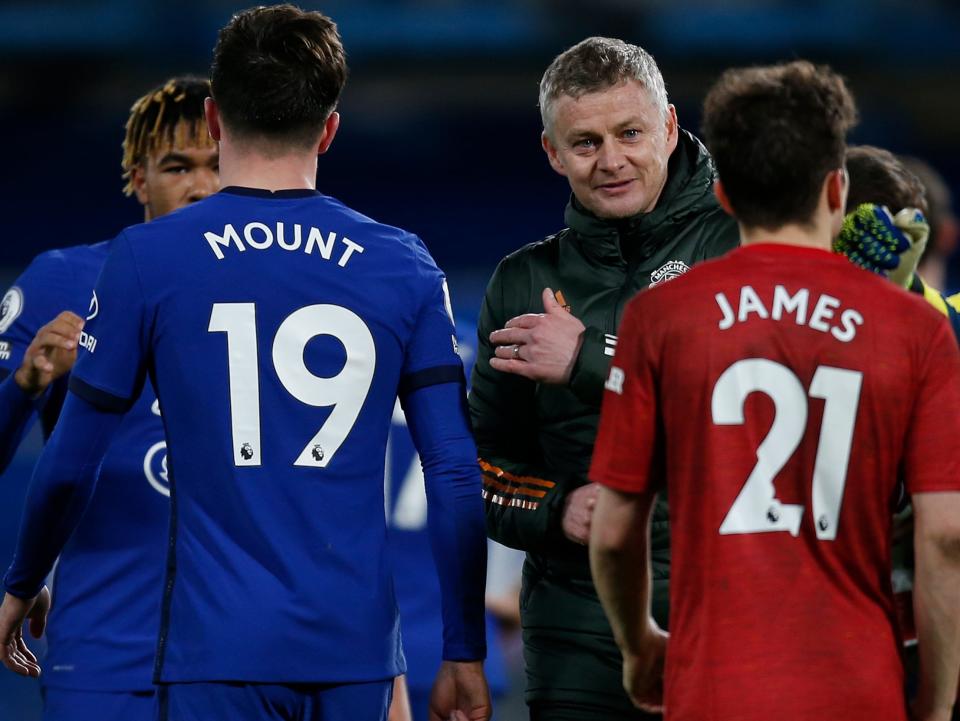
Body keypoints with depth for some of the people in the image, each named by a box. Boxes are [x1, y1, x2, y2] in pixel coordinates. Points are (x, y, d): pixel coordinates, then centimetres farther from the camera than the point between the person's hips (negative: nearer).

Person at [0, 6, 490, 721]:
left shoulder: (146, 259, -2)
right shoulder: (404, 267, 3)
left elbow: (71, 465, 3)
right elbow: (457, 475, 2)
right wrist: (465, 654, 10)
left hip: (217, 644, -2)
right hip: (356, 649, 2)